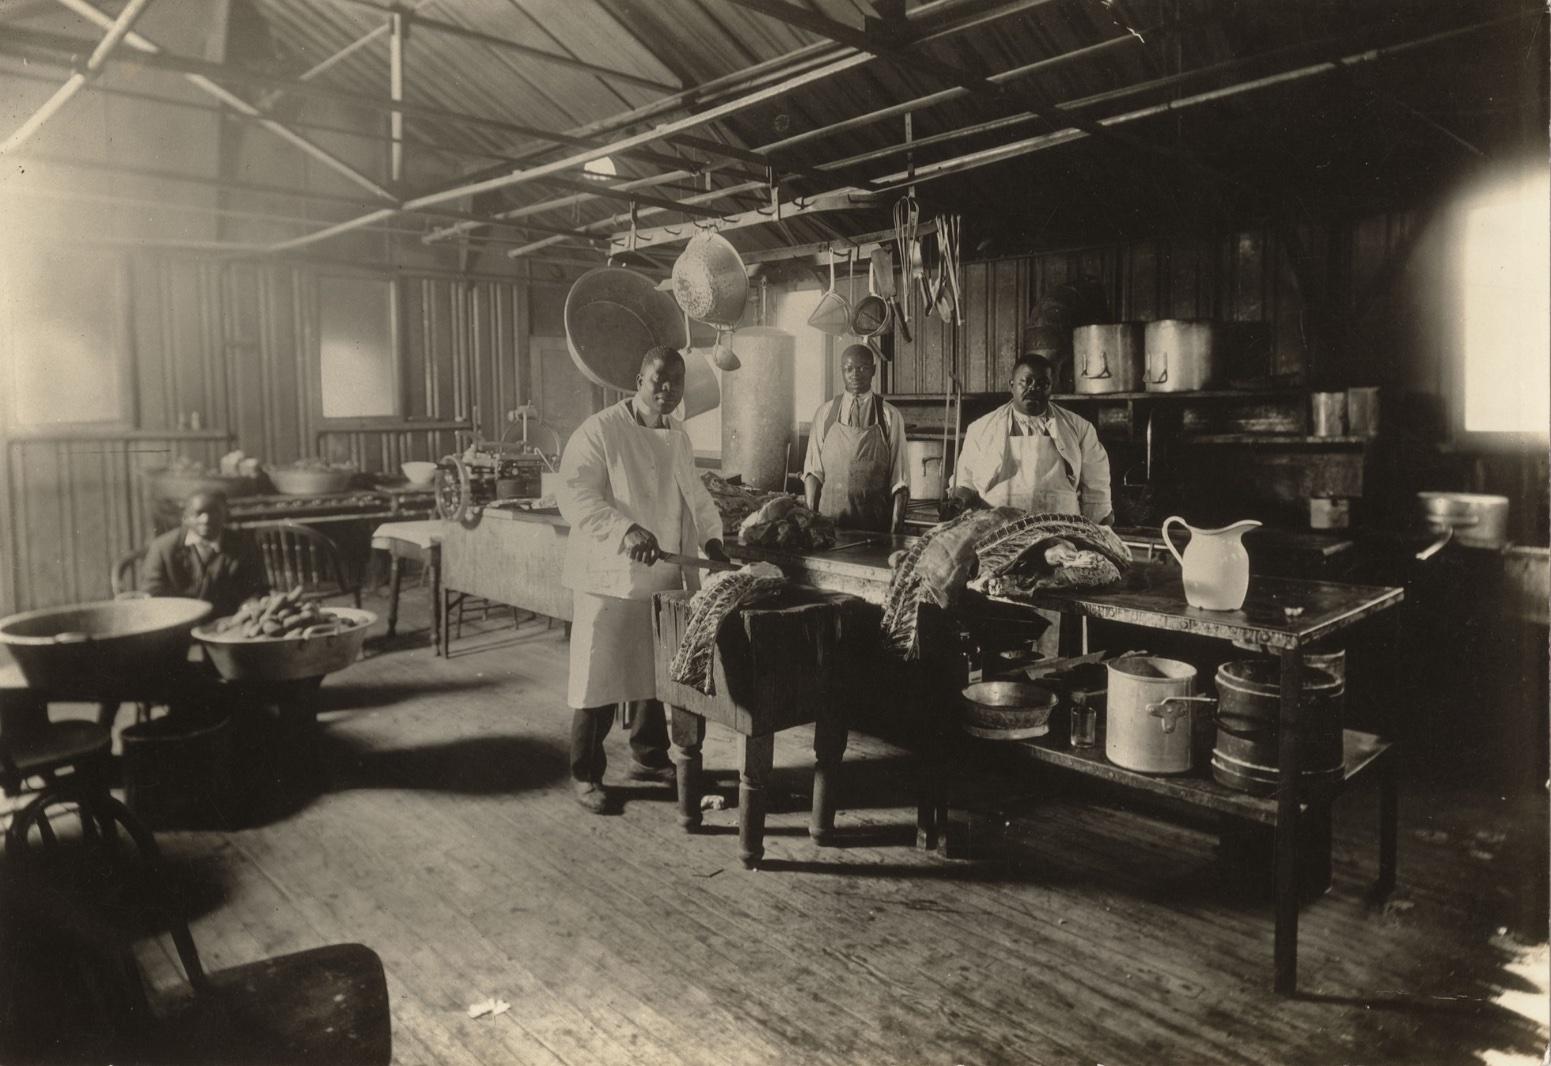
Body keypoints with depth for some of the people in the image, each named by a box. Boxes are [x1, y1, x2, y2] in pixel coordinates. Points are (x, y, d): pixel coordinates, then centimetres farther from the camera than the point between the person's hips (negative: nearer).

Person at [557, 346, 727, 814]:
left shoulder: (679, 438, 13)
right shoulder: (600, 431, -10)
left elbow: (696, 495, 22)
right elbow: (575, 496, -19)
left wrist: (711, 535, 4)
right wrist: (626, 530, -30)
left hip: (665, 579, 7)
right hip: (610, 578, -7)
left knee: (658, 674, 16)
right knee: (600, 677, 1)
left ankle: (649, 757, 34)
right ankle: (586, 775, 15)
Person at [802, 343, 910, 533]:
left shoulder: (890, 416, 1)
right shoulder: (824, 412, 5)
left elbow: (899, 479, -1)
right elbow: (812, 470, 6)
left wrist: (896, 526, -9)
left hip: (876, 521, -1)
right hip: (829, 518, 1)